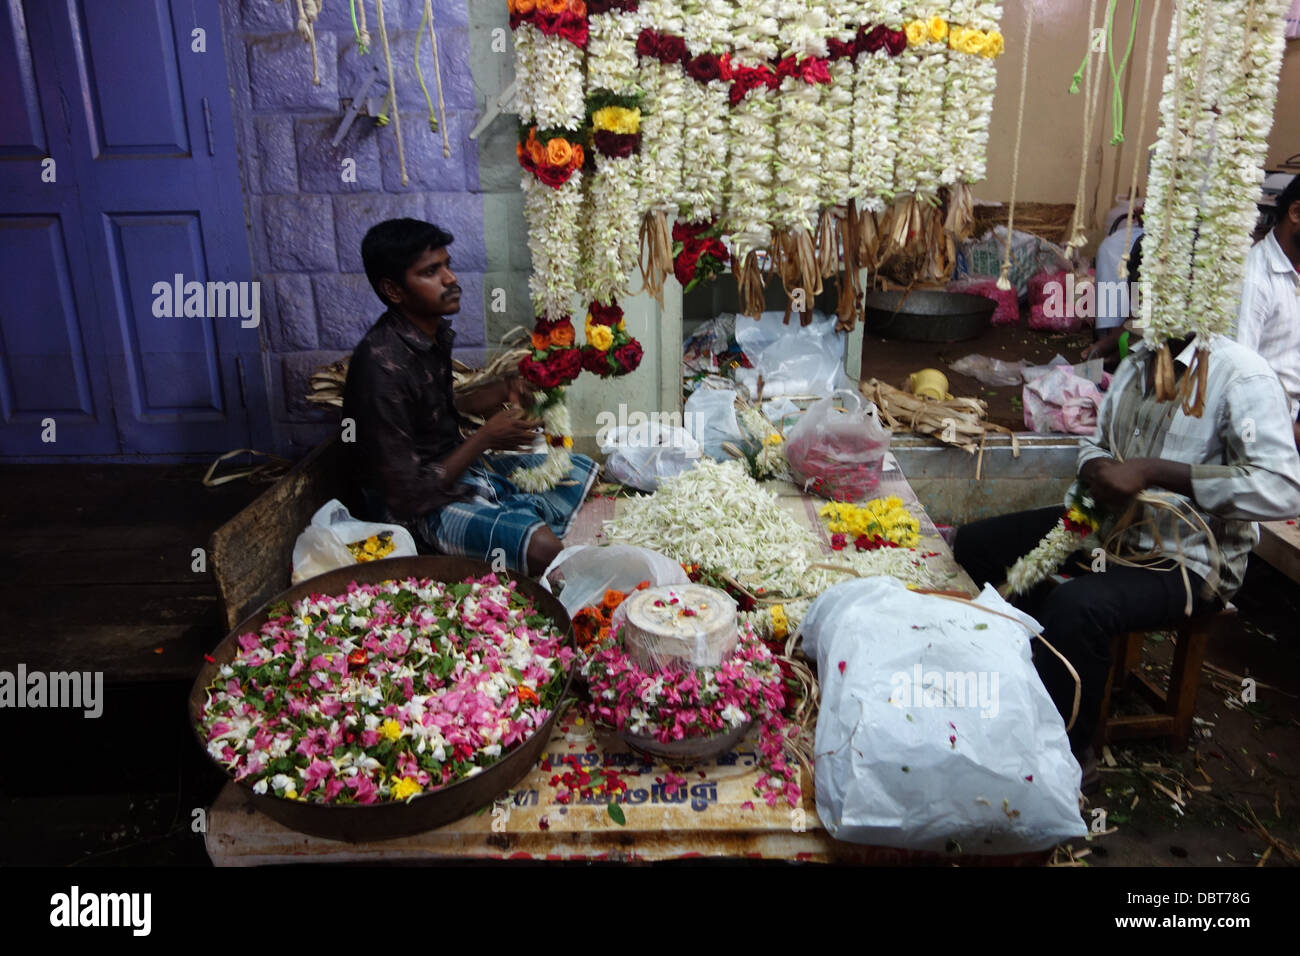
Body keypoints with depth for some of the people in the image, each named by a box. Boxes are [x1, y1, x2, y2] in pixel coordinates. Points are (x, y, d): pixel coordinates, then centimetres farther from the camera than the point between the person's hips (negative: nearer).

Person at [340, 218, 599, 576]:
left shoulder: (435, 332, 0)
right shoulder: (381, 367, -27)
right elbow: (407, 496, -25)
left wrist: (490, 395, -2)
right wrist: (487, 438, -19)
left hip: (456, 463, 9)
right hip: (416, 507, -9)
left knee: (585, 472, 13)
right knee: (541, 546, -31)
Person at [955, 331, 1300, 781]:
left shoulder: (1240, 374, -18)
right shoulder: (1139, 360, 6)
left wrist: (1150, 471, -29)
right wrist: (1097, 468, -7)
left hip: (1187, 560, -8)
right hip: (1110, 525, 8)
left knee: (1076, 606, -35)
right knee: (976, 542, 0)